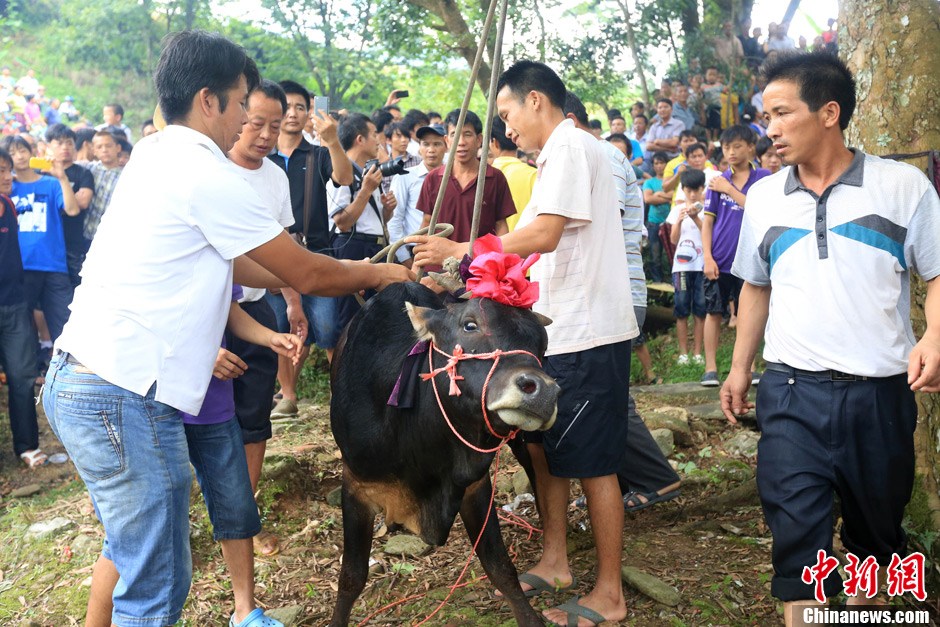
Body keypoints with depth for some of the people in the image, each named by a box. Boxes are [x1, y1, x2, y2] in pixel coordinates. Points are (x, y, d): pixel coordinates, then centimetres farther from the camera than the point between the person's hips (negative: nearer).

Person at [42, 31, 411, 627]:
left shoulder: (153, 156, 14)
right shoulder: (206, 175, -15)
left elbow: (228, 264, 18)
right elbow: (307, 274, -9)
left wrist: (345, 273, 20)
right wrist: (378, 275, 10)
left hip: (74, 377, 10)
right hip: (124, 396, -10)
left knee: (129, 546, 26)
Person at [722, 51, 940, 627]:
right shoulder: (763, 197, 8)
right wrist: (740, 368, 13)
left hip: (880, 391, -1)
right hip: (791, 392, 1)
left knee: (877, 525, 17)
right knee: (797, 533, -3)